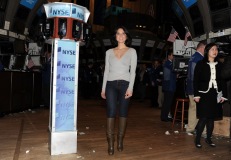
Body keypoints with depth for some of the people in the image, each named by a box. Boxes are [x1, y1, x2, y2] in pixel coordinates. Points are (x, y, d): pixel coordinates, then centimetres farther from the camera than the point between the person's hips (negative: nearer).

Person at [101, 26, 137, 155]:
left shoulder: (132, 51, 7)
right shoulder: (109, 52, 12)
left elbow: (133, 71, 0)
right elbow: (106, 71, 11)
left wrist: (130, 87, -11)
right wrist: (103, 88, 6)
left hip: (125, 84, -1)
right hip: (111, 84, 1)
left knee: (123, 113, 4)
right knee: (111, 113, -5)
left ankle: (120, 141, 16)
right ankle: (111, 144, 1)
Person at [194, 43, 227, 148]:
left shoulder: (219, 65, 9)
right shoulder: (200, 64, -3)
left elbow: (222, 81, 11)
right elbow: (196, 80, -5)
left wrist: (223, 95, 5)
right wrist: (196, 95, -11)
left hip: (215, 94, 4)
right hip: (204, 94, -4)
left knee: (212, 118, 9)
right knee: (203, 118, -6)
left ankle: (208, 138, 23)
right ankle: (197, 139, 6)